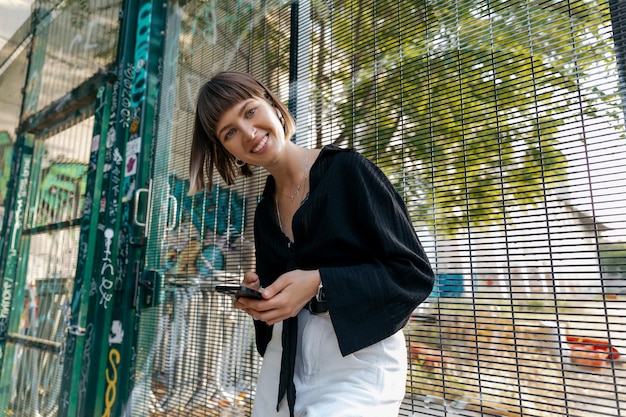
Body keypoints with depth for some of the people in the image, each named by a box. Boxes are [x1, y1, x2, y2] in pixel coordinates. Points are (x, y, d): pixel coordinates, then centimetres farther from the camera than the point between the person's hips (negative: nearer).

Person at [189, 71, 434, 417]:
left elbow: (414, 274, -13)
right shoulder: (264, 213, 8)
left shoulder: (346, 169, -10)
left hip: (356, 364, -5)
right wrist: (259, 302, -7)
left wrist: (319, 284, -24)